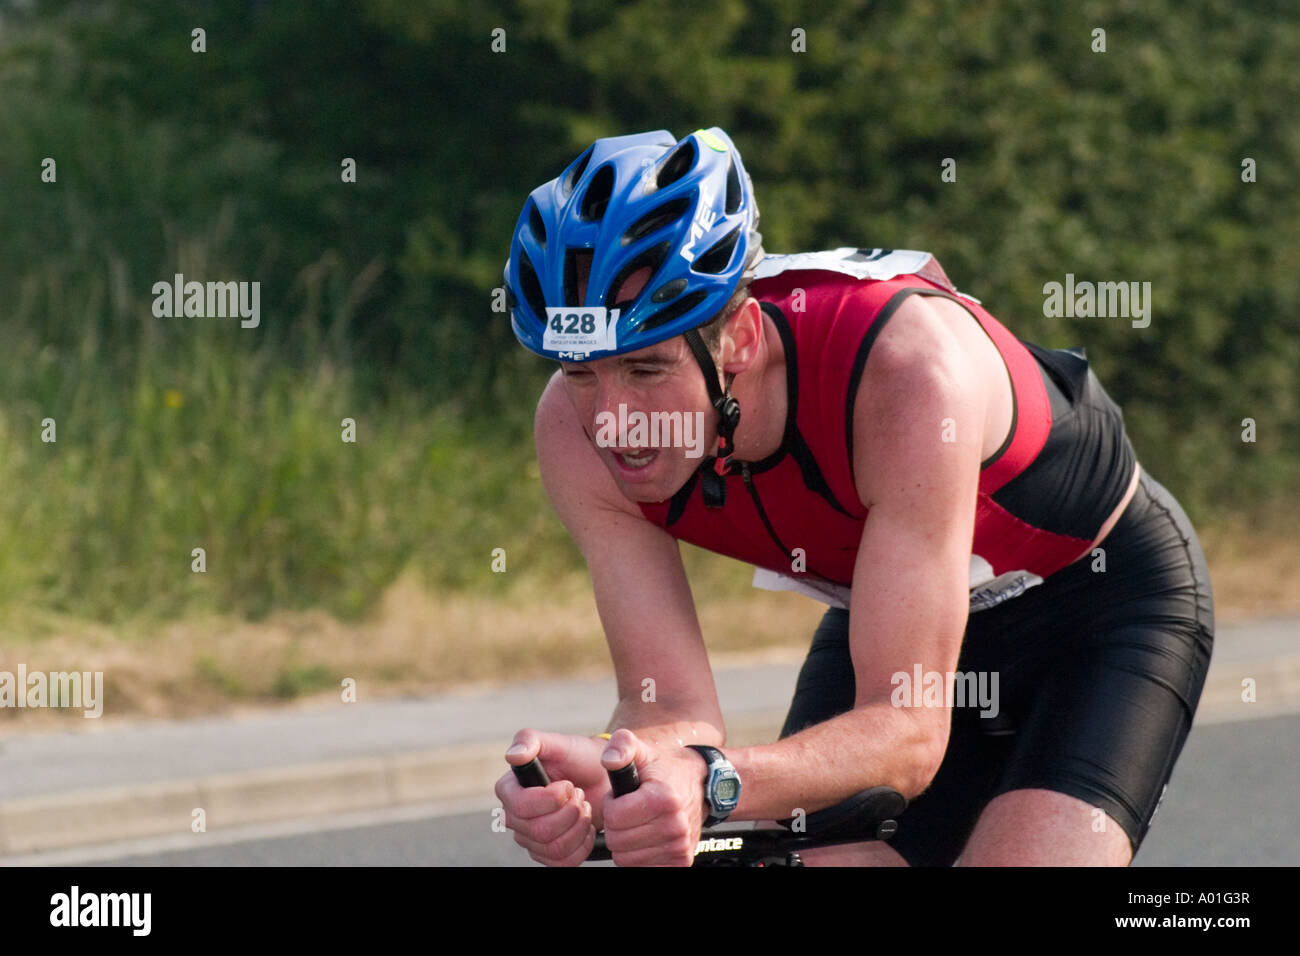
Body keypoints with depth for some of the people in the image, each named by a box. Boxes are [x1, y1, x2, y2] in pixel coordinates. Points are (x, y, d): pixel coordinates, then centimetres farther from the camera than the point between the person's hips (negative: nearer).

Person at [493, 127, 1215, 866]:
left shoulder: (905, 367, -40)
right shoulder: (579, 424, -25)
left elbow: (907, 730, -40)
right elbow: (674, 705, -25)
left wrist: (715, 784, -59)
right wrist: (592, 773, -50)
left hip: (1105, 596, -5)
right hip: (890, 617, 5)